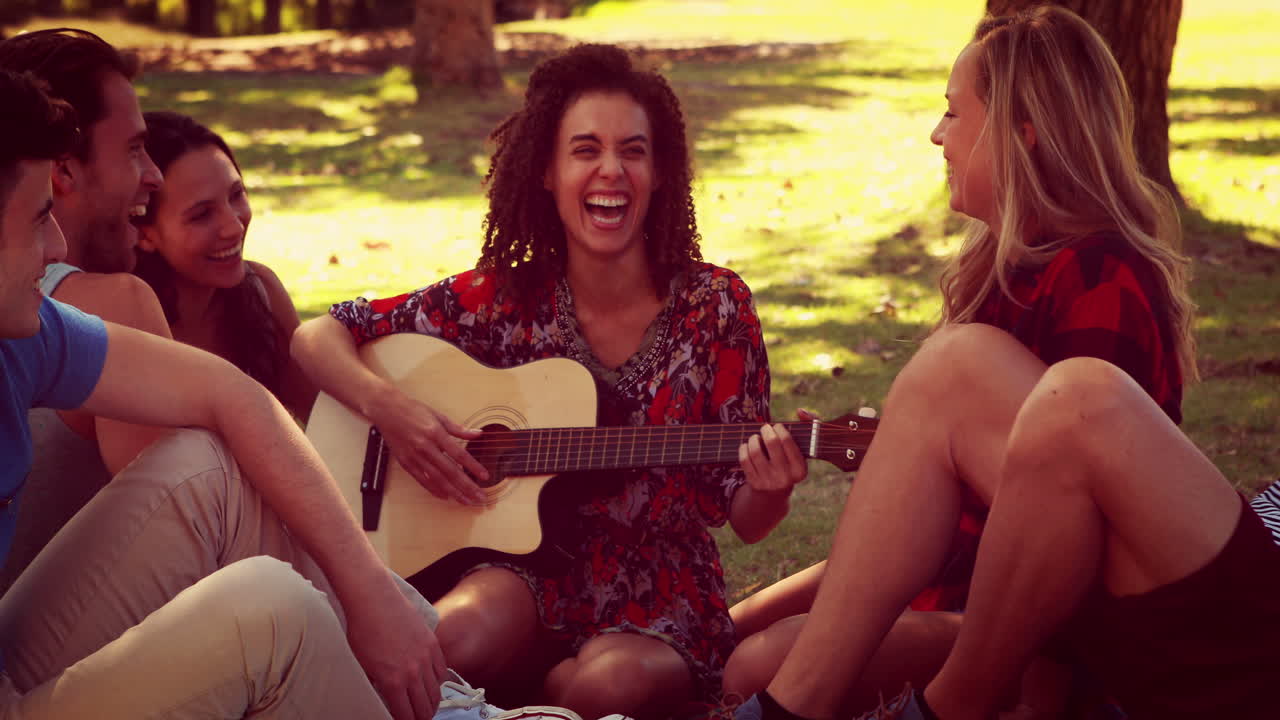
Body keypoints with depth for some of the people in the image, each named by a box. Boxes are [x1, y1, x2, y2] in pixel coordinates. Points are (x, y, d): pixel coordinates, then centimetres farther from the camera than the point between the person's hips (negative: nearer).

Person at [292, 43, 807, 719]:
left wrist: (770, 490, -25)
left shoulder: (713, 304, -3)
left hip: (663, 596, 0)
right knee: (456, 640, -35)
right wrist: (388, 408, -15)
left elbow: (745, 519, -2)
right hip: (534, 573, 0)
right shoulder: (506, 301, 0)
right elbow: (318, 335, 4)